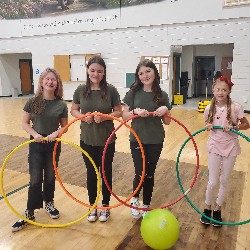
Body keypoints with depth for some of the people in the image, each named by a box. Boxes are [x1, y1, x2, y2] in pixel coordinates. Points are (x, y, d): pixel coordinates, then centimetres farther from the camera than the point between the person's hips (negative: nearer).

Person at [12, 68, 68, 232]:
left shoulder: (61, 105, -4)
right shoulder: (33, 102, -6)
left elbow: (65, 126, 2)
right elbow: (25, 123, -1)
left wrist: (56, 133, -16)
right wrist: (34, 134, -17)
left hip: (53, 145, 1)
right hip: (36, 145, -1)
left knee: (50, 178, 14)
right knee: (35, 180, -1)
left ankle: (49, 203, 38)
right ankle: (29, 213, 14)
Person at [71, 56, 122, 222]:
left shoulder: (111, 90, -10)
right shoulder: (81, 90, -4)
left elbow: (119, 112, -4)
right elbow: (74, 110, 5)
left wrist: (104, 117, -22)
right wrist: (83, 116, -16)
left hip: (107, 140, -1)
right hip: (87, 139, 2)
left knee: (106, 172, 13)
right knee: (91, 172, 14)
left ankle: (105, 206, 33)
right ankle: (92, 206, 34)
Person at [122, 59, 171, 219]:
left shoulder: (162, 95, -1)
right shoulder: (133, 92, -3)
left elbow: (167, 122, 2)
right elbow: (124, 116, -3)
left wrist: (165, 110, -17)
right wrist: (136, 111, -21)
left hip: (155, 141, 1)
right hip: (137, 139, -1)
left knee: (150, 174, 12)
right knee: (140, 174, -4)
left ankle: (146, 206, 32)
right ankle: (135, 198, 28)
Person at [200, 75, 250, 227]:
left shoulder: (235, 107, -12)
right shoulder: (209, 109, -5)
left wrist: (233, 127, -20)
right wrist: (208, 127, -12)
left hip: (230, 147, 0)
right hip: (215, 146, 1)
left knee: (224, 181, 12)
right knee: (213, 182, 2)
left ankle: (218, 210, 32)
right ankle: (208, 208, 26)